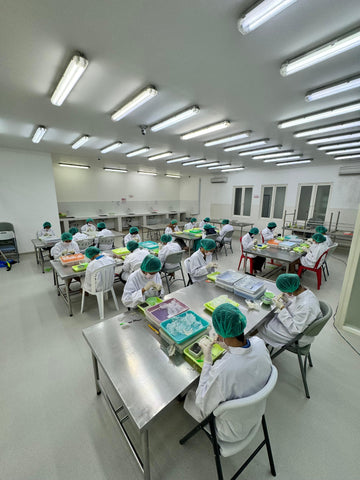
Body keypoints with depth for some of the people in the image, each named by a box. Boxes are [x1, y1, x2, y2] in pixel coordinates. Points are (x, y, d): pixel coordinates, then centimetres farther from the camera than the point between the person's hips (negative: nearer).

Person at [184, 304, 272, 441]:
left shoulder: (222, 370, -43)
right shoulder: (259, 343, -26)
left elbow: (203, 405, -23)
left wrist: (207, 358, -26)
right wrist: (228, 347, -9)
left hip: (234, 431, -5)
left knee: (190, 397, 17)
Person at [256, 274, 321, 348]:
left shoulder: (306, 307, -40)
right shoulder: (304, 291, -13)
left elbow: (294, 330, -30)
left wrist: (283, 309, -29)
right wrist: (287, 300, -10)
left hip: (299, 337, -8)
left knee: (263, 328, 0)